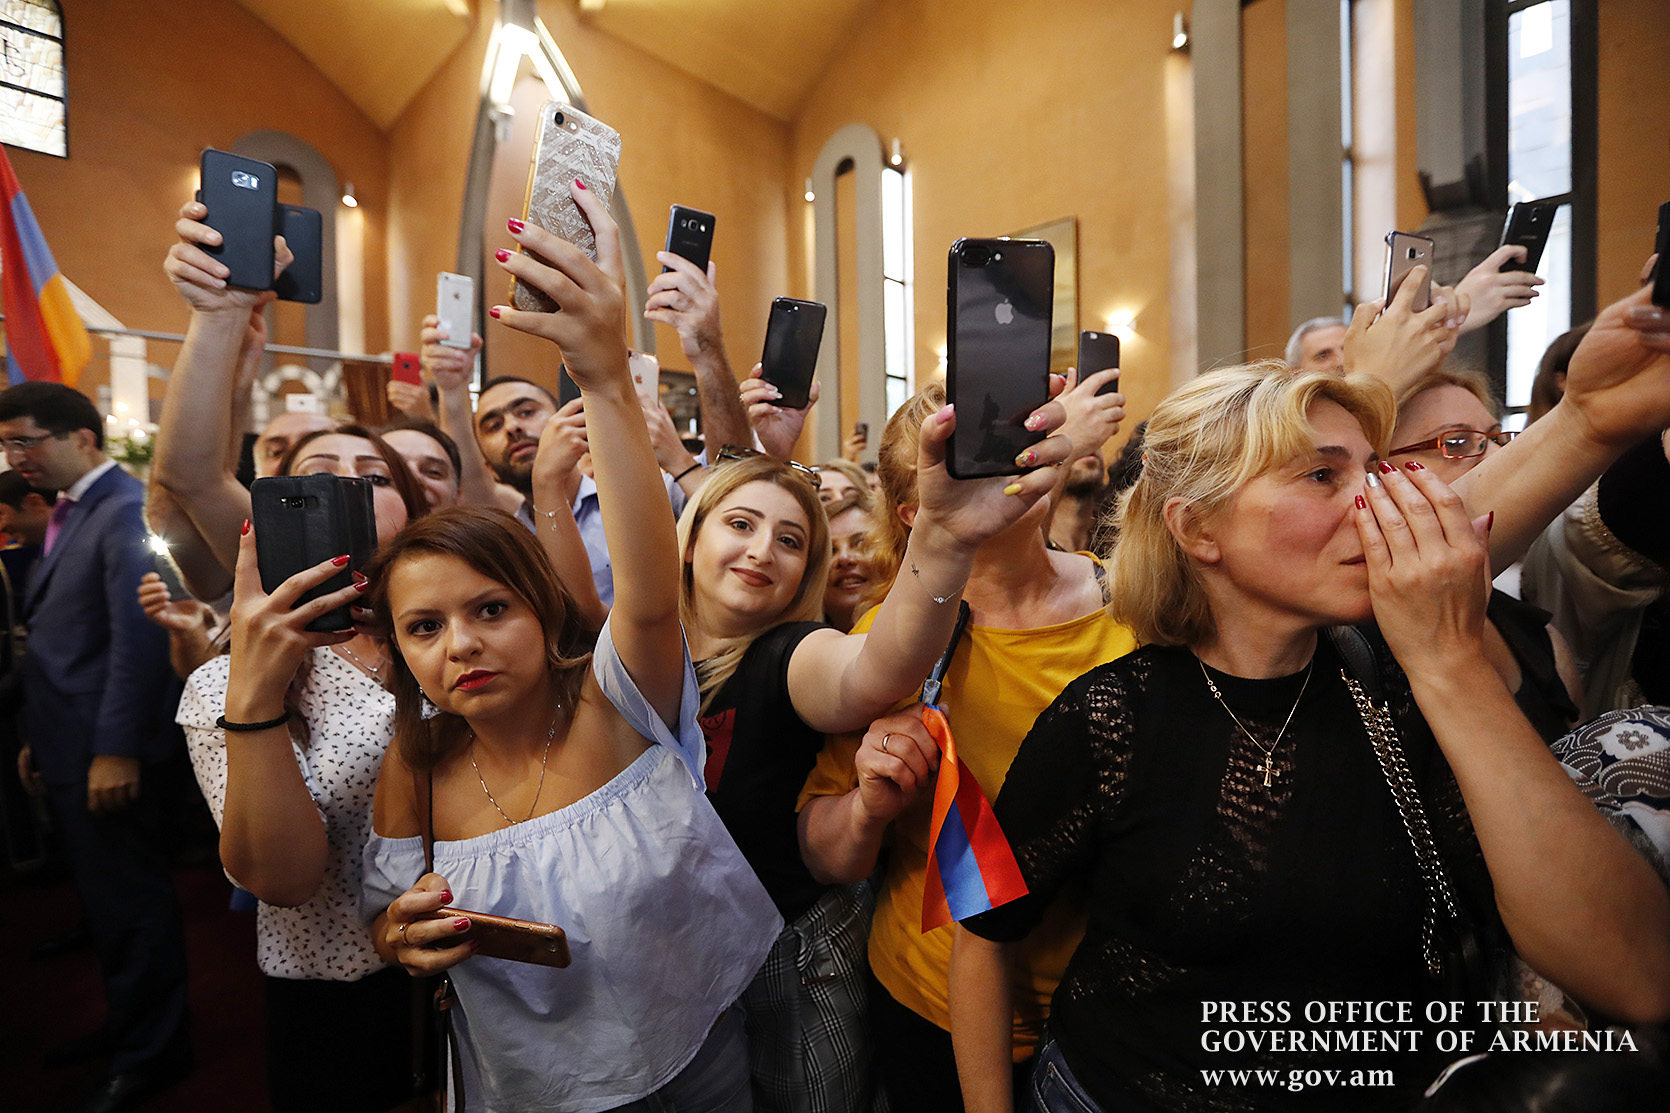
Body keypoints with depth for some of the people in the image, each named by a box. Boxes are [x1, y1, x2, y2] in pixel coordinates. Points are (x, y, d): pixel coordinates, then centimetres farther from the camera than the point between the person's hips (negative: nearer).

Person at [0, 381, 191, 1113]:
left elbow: (137, 635, -22)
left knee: (130, 903, 4)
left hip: (106, 754, -9)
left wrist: (117, 750, -22)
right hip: (67, 750, 9)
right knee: (102, 899, 20)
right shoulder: (67, 515, 14)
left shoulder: (127, 511, -15)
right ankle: (128, 1022, 37)